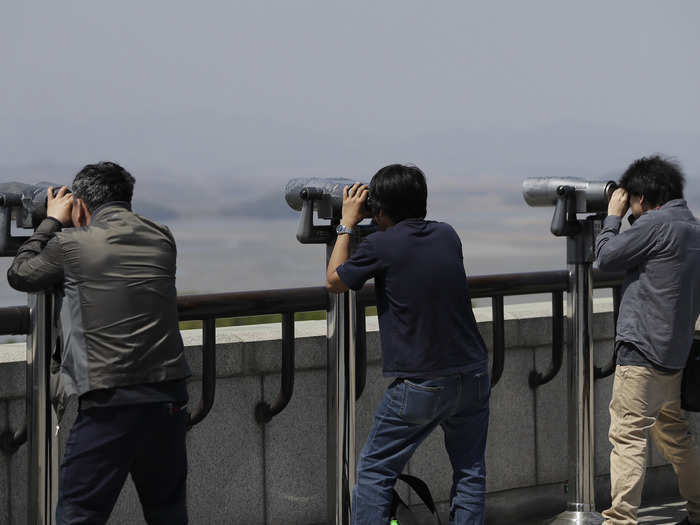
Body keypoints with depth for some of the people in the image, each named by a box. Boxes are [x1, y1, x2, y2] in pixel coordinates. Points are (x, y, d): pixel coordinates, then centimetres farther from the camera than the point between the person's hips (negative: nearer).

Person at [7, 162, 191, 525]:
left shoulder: (72, 244, -6)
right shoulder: (162, 239, 7)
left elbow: (18, 275, 11)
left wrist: (52, 221, 21)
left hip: (110, 403, -5)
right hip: (169, 396, 5)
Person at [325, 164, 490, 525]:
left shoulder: (380, 246, -9)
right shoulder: (447, 236, 6)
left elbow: (334, 281, 6)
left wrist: (347, 224, 15)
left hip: (420, 385, -5)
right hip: (473, 376, 5)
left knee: (374, 473, 7)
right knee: (470, 473, 14)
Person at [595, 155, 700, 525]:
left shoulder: (656, 224, -14)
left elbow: (606, 257, -6)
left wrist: (613, 215, 8)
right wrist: (625, 219, 17)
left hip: (642, 351, -9)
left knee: (628, 436, -10)